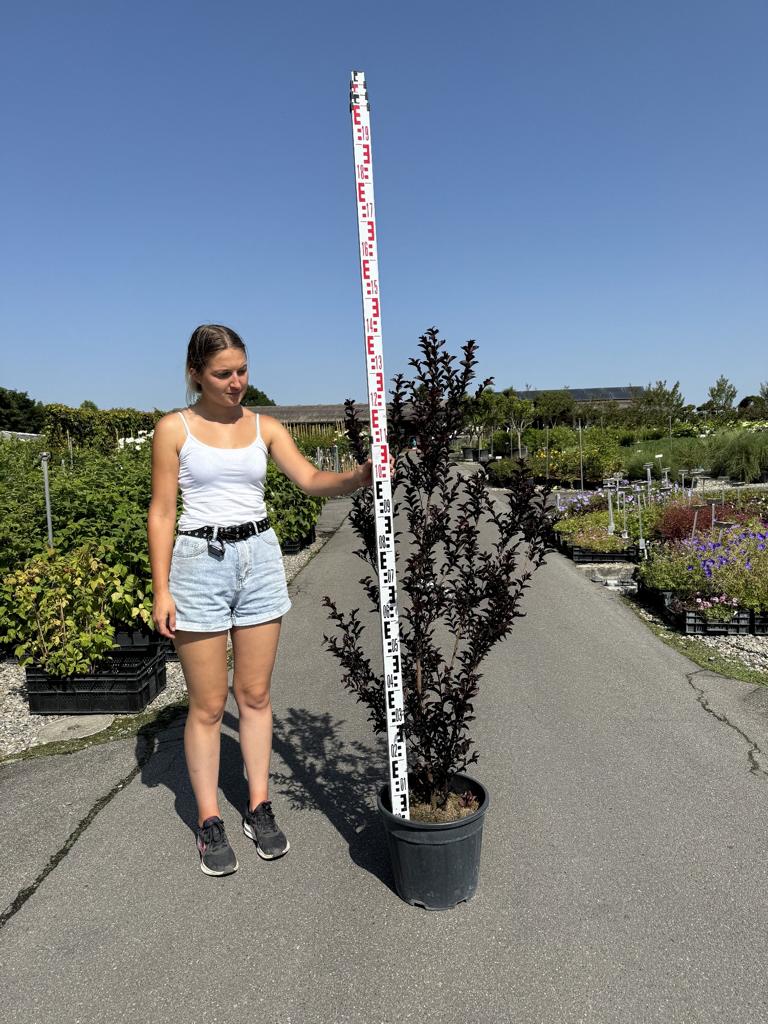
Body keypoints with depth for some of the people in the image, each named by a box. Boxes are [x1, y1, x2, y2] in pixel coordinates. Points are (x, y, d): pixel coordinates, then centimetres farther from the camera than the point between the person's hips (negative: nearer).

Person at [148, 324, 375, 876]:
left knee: (255, 694, 11)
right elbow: (162, 513, -2)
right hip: (200, 561, -3)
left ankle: (260, 808, 26)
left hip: (260, 558, 3)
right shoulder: (175, 428, -1)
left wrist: (361, 475, -25)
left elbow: (312, 480, -5)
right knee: (208, 703, 5)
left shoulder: (265, 427, 7)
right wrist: (162, 589, -7)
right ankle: (209, 822, 21)